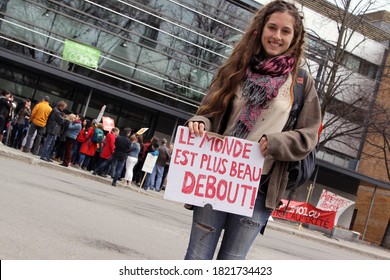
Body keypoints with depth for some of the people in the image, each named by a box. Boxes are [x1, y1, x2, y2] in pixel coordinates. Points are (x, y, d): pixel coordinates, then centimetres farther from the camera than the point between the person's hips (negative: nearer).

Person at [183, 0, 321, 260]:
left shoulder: (302, 83, 3)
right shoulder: (237, 69, 7)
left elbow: (308, 136, 1)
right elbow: (210, 111, 11)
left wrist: (273, 142, -17)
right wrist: (200, 124, -12)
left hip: (259, 188, -1)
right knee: (196, 258, 5)